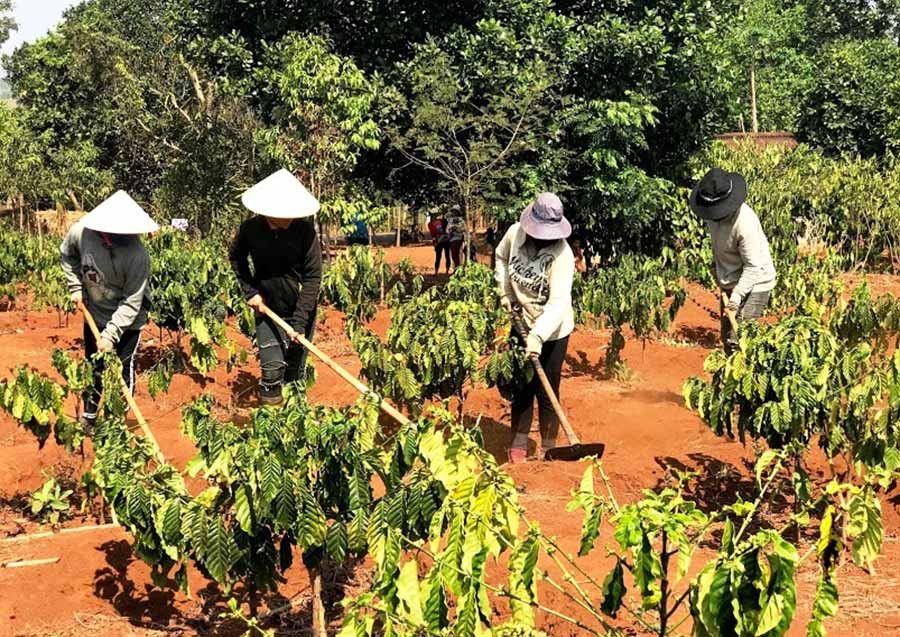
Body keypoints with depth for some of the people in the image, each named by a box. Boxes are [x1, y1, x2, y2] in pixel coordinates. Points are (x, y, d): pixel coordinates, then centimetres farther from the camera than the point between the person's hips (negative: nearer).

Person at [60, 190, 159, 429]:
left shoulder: (137, 254, -32)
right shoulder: (81, 232, -21)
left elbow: (131, 303, -28)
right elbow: (66, 255, 4)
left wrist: (111, 335, -30)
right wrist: (76, 287, -2)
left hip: (127, 320, -4)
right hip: (94, 313, 4)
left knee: (123, 369, 5)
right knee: (93, 367, 18)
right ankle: (89, 418, 38)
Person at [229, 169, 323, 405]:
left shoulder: (305, 231, -17)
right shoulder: (250, 229, -12)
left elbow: (313, 277, -14)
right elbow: (236, 258, 10)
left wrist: (299, 322, -19)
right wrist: (250, 290, -2)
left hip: (300, 310, -1)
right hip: (267, 309, 1)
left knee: (296, 371, 7)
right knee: (272, 368, -8)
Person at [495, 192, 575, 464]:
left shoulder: (562, 254, -27)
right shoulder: (515, 233, -13)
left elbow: (559, 301, -35)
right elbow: (501, 257, 11)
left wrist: (538, 336, -45)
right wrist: (505, 292, 2)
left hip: (552, 331, -4)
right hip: (521, 323, 4)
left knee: (547, 392, 1)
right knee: (522, 387, 15)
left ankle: (548, 450, 19)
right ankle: (518, 444, 30)